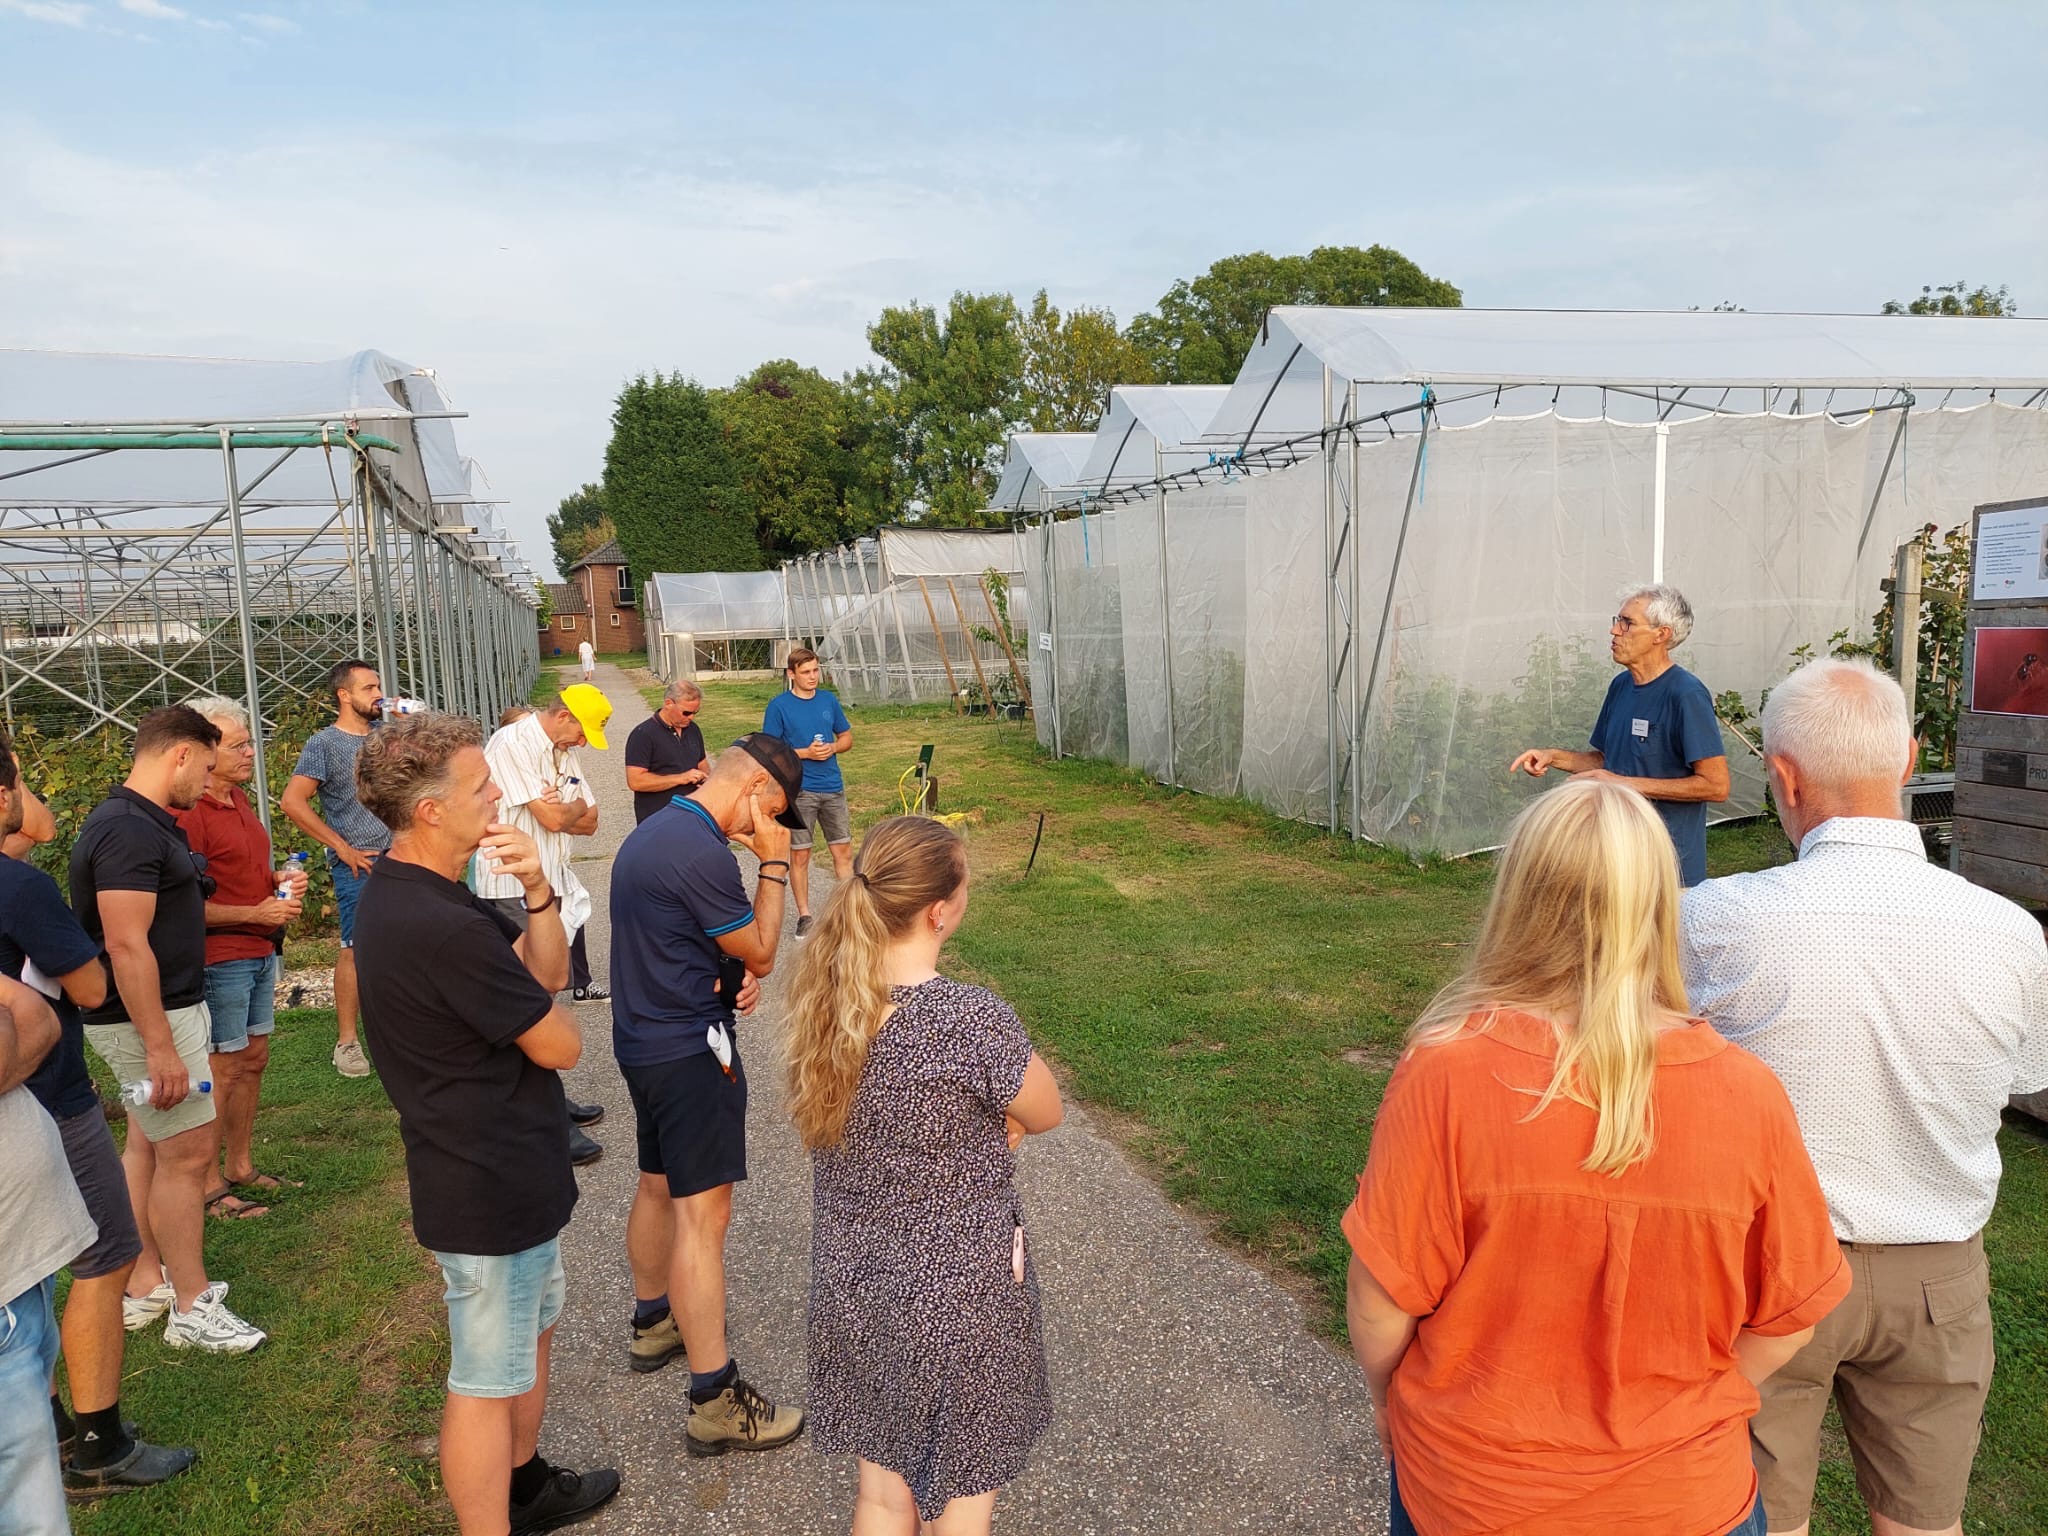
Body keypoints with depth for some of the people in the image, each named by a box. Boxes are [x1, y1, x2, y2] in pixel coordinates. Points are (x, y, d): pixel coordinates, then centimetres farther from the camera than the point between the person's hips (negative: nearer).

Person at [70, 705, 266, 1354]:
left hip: (166, 1008, 10)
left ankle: (147, 1283, 28)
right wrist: (160, 1048, -26)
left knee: (147, 1145, 17)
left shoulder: (143, 824, 10)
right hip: (151, 1017, -10)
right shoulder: (130, 831, -22)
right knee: (188, 1151, -3)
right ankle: (192, 1308, 7)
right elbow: (126, 945, -26)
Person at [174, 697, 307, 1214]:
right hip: (221, 960, -9)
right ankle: (209, 1187, 10)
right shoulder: (188, 814, -19)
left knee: (254, 1059, 15)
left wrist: (279, 877, 7)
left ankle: (240, 1167, 28)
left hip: (259, 953, 9)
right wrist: (258, 912, -21)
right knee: (223, 1070, -1)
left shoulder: (237, 798, 11)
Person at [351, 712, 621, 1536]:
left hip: (504, 1171, 10)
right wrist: (539, 1003, 1)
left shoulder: (405, 890, 2)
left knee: (533, 1329, 27)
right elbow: (560, 1044, -21)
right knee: (488, 1382, 7)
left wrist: (537, 892, -15)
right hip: (492, 1188, -10)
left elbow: (546, 972, 3)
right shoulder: (445, 928, -31)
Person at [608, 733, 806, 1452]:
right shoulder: (703, 855, -24)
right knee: (703, 1214, -6)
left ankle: (653, 1322, 43)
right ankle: (716, 1403, -1)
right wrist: (774, 865, -9)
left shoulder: (652, 830, 8)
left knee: (658, 1188, 24)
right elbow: (760, 953, -13)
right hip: (690, 1050, -10)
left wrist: (732, 972, 0)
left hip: (644, 1038, 10)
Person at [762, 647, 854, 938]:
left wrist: (832, 747, -7)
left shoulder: (829, 699, 6)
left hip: (832, 788, 3)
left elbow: (847, 737, 14)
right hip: (798, 790, -3)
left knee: (843, 851, 6)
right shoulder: (779, 705, -6)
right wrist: (806, 753, -16)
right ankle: (804, 915, 18)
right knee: (799, 855, 5)